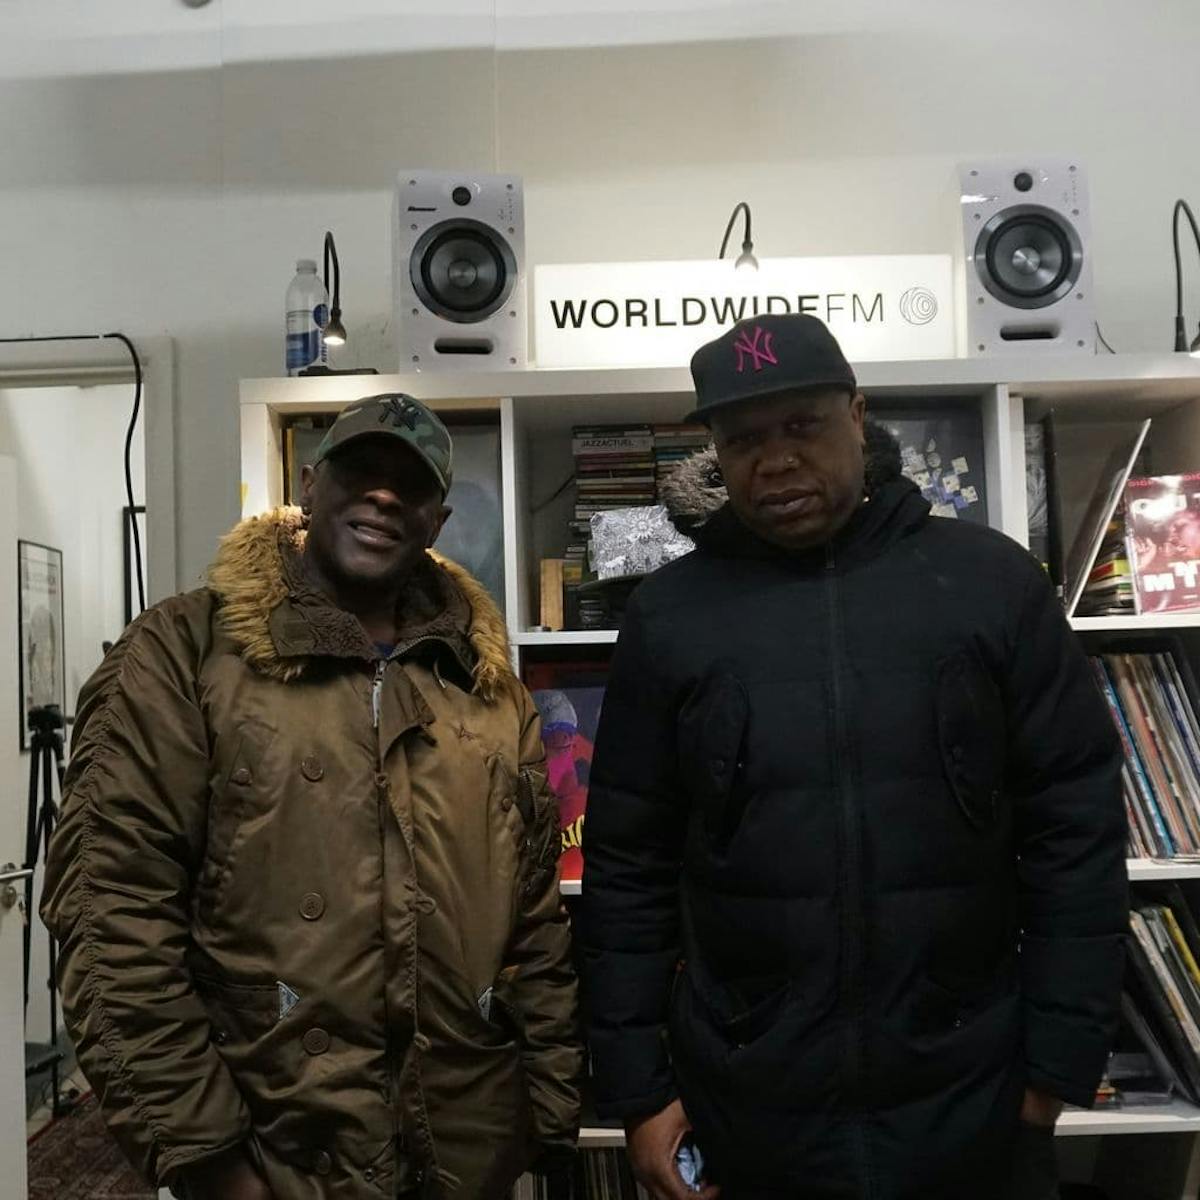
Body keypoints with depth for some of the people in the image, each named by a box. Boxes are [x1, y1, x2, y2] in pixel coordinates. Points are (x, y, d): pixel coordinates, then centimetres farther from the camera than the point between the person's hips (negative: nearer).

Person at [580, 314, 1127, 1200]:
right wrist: (637, 1087, -1)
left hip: (974, 1107, 0)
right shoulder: (669, 616, -3)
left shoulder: (992, 581, -4)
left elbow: (1077, 828, -2)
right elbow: (628, 866, -1)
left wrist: (1060, 1061, -3)